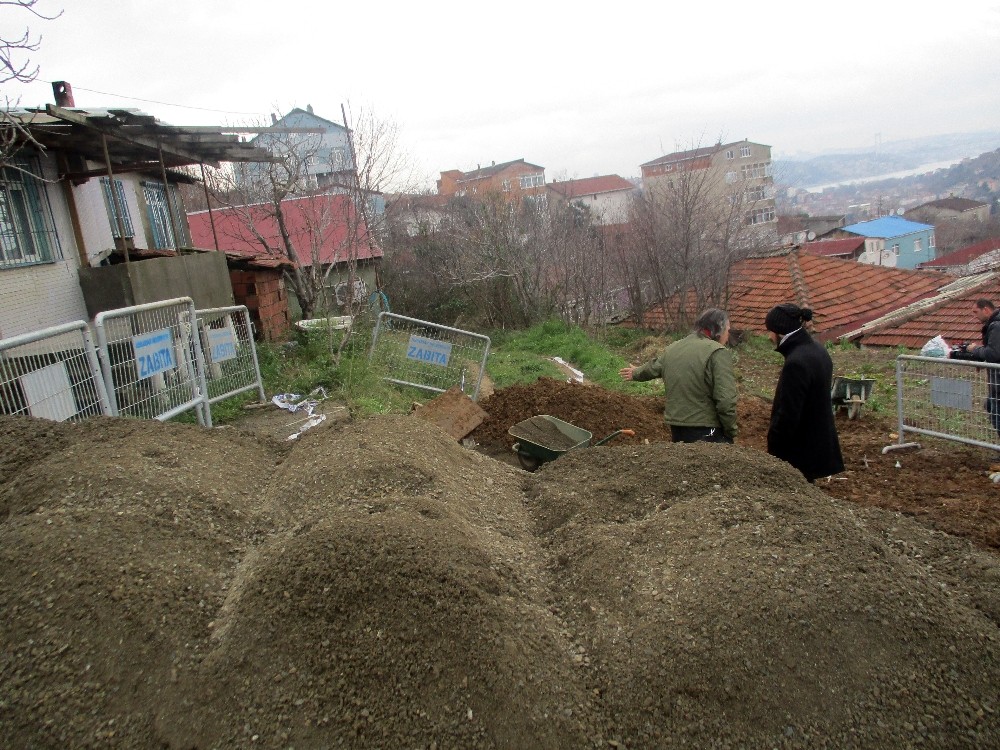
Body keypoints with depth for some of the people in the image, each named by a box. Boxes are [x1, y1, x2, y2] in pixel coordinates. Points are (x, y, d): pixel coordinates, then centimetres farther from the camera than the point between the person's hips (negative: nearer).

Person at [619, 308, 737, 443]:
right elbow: (725, 401, -19)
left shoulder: (672, 348, 9)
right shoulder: (718, 353, -13)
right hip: (708, 432, -7)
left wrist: (636, 373, 49)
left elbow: (653, 368, 28)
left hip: (677, 430, 8)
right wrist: (731, 433, -7)